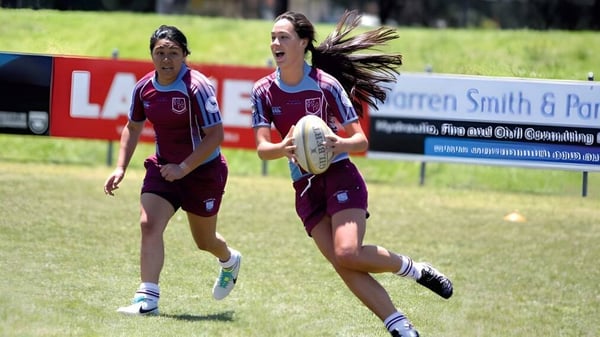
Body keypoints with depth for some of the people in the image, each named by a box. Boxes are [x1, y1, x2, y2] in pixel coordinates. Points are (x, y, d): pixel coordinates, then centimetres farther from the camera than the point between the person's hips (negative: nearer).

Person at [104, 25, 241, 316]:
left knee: (205, 241, 13)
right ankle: (147, 299, -18)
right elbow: (133, 128, 12)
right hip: (163, 166, 4)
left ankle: (229, 261, 50)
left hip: (203, 170, -4)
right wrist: (120, 168, 3)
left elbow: (215, 135, -23)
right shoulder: (144, 87, -5)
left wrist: (184, 168, -26)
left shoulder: (196, 86, -23)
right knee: (149, 224, -18)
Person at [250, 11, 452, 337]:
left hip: (339, 174, -4)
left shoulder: (326, 84, -10)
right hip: (305, 186, 4)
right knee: (343, 265, -9)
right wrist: (283, 148, -30)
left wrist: (339, 144, -30)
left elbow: (361, 140, -7)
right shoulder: (263, 91, 0)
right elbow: (262, 149, -8)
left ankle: (414, 269, 2)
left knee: (348, 253, -24)